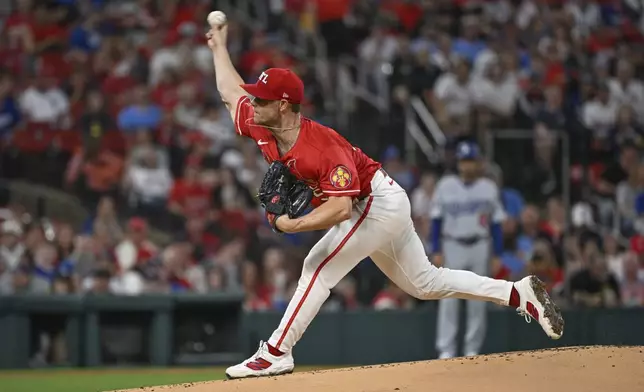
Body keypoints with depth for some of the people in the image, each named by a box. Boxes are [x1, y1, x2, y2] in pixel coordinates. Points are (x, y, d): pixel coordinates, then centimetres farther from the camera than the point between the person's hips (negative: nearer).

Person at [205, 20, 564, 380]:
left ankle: (276, 354, -14)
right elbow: (230, 91, 11)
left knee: (319, 267, -18)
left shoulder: (323, 146, -32)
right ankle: (519, 294, 18)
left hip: (379, 203, -10)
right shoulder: (262, 128, -7)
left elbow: (341, 208, -38)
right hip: (375, 208, 10)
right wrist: (219, 47, 19)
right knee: (426, 283, 15)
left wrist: (293, 225, -40)